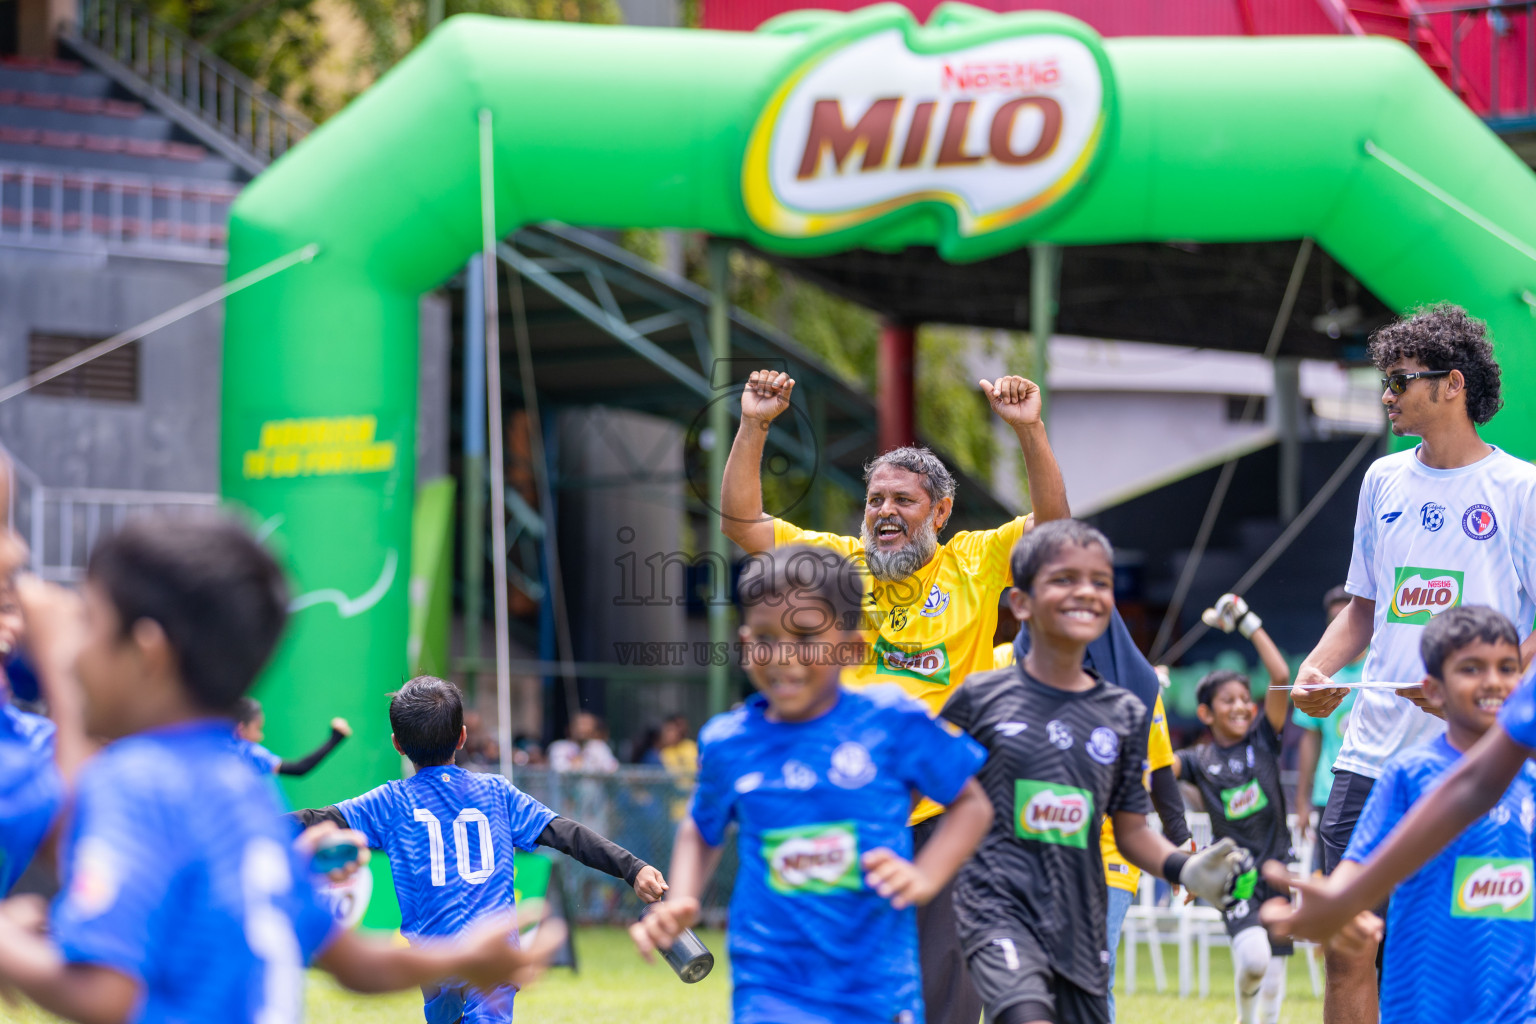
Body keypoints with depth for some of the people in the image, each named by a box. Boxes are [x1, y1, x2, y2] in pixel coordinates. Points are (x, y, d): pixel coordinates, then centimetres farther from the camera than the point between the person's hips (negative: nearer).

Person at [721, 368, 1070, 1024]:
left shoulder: (973, 564, 5)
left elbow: (1053, 523, -5)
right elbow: (741, 522, 4)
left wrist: (1029, 430, -17)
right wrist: (753, 429, -6)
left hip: (948, 808, -1)